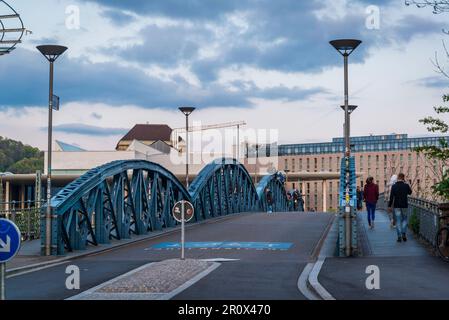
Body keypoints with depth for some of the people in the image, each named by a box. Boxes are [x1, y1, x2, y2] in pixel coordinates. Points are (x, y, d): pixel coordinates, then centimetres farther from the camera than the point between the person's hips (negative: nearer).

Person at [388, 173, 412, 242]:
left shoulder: (394, 186, -5)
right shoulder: (406, 185, -5)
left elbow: (391, 197, -7)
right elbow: (410, 192, 16)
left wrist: (389, 206, 0)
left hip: (396, 206, 0)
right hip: (404, 205, 0)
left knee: (398, 221, 4)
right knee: (404, 220, 16)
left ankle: (399, 236, 2)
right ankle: (404, 233, 2)